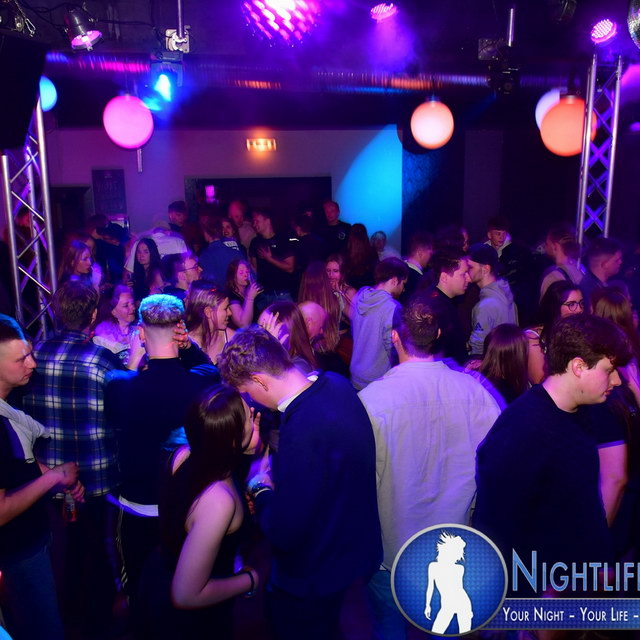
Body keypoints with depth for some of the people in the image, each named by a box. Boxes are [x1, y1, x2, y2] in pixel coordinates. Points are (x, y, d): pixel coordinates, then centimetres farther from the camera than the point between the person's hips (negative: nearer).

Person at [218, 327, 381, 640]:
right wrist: (278, 475, -1)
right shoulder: (335, 384, -11)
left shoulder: (305, 429, -39)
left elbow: (284, 532, -32)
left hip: (313, 575, -8)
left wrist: (262, 490, -14)